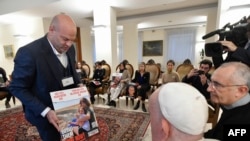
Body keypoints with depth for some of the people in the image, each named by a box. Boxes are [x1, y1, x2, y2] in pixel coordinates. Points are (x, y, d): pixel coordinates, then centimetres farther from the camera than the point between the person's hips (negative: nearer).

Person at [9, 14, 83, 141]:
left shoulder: (69, 48, -5)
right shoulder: (29, 53, -25)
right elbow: (18, 88, -17)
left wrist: (78, 84, -8)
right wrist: (45, 111, -24)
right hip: (45, 114, -5)